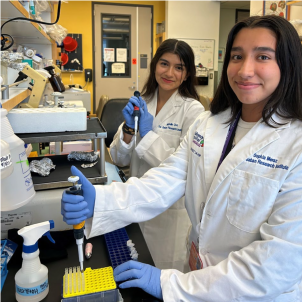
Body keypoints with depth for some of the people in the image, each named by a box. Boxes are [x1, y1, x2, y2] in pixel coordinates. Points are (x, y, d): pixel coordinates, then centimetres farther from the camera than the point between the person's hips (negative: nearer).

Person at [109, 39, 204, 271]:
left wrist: (148, 134, -23)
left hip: (174, 211, -4)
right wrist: (128, 129, -16)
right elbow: (119, 160, 1)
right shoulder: (141, 104, 2)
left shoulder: (193, 110, -13)